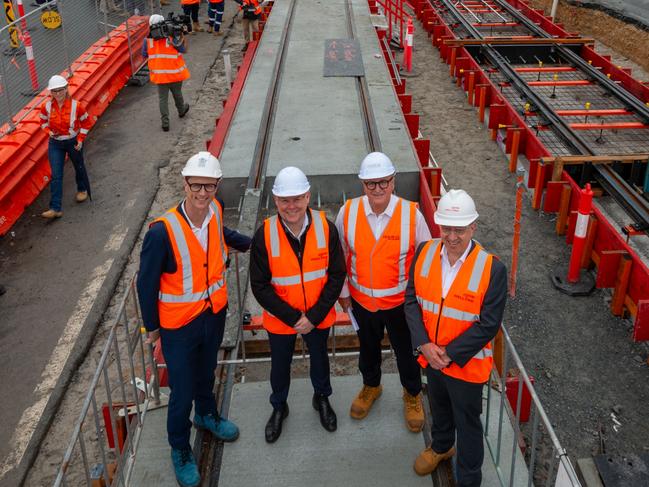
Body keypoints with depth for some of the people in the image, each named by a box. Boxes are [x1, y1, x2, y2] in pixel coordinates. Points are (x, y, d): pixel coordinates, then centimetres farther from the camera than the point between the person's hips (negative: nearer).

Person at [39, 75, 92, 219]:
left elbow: (86, 122, -4)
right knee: (56, 176, -5)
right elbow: (43, 121, 8)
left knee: (79, 167, 22)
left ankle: (82, 189, 52)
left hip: (73, 142, -1)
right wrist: (49, 131, -12)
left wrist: (80, 139, -10)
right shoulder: (47, 107, -11)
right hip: (55, 144, 1)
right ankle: (56, 208, -5)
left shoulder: (76, 106, -17)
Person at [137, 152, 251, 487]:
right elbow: (146, 283, -16)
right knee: (182, 392, 9)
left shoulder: (215, 210, -13)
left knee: (206, 371, 29)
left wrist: (252, 244, 23)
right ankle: (180, 449, 36)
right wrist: (152, 327, -6)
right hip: (179, 324, -5)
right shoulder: (162, 232, -29)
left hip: (214, 312, 5)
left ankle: (206, 414, 59)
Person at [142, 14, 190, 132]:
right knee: (177, 94, 23)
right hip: (175, 73, -1)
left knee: (163, 98, 8)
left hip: (159, 74, 1)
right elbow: (183, 50, -6)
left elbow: (144, 55, 3)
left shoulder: (147, 40, -9)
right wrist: (183, 36, 4)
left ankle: (165, 123, 5)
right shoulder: (172, 38, -18)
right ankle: (181, 111, 48)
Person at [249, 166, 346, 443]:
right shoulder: (264, 235, -22)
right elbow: (260, 286, -16)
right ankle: (279, 407, 49)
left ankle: (322, 398, 54)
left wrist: (314, 316, -17)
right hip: (280, 319, -1)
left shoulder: (325, 228, -19)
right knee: (280, 365, 21)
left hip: (319, 317, 1)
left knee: (319, 358, 25)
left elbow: (336, 275, -12)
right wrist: (292, 318, -19)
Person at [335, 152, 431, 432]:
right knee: (368, 347, 25)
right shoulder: (348, 212, -13)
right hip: (361, 299, 2)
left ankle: (413, 395, 45)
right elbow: (340, 255, 1)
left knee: (406, 351, 17)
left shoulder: (411, 214, -19)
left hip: (401, 300, -2)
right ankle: (370, 386, 54)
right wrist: (343, 292, 7)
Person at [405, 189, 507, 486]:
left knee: (467, 423, 16)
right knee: (439, 408, 30)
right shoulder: (425, 253, -11)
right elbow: (411, 300, -5)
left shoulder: (492, 268, -24)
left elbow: (489, 324, -20)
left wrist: (450, 354, -20)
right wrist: (424, 344, -16)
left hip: (466, 362, -4)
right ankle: (441, 447, 59)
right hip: (430, 356, 4)